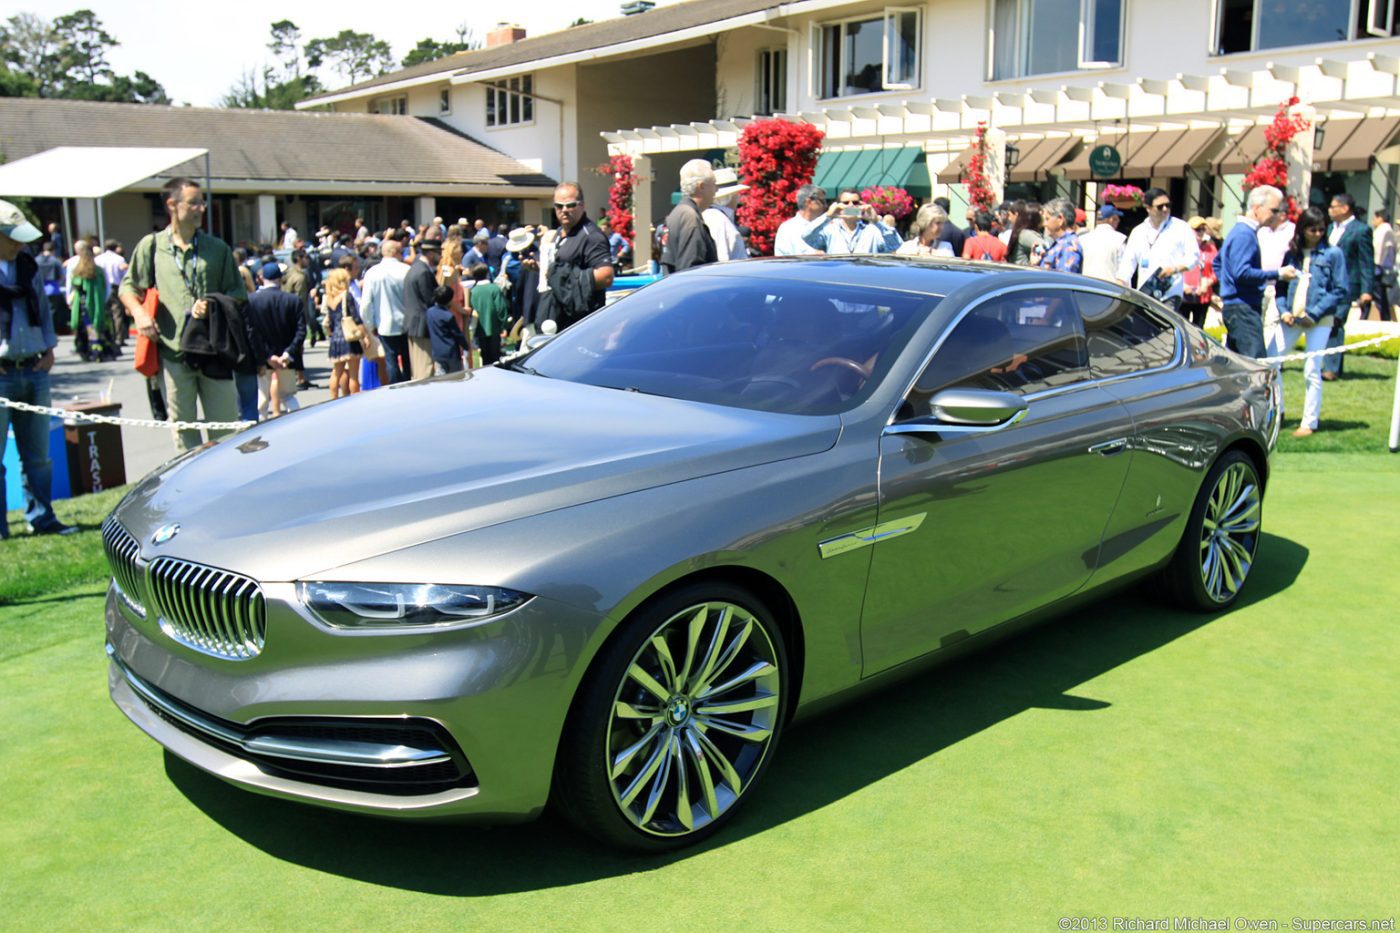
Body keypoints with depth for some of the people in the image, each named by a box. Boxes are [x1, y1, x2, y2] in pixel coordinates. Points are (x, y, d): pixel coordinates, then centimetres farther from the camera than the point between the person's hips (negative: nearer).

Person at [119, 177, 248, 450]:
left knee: (224, 424, 5)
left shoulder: (217, 248, 9)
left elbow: (239, 294, 10)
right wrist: (139, 313, -5)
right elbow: (129, 287, 14)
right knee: (183, 426, 8)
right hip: (173, 349, -1)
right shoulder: (151, 245, 6)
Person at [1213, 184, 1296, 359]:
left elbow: (1217, 263, 30)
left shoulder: (1240, 231, 18)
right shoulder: (1245, 235, -13)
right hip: (1242, 307, -11)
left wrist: (1227, 285, 24)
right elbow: (1242, 273, -24)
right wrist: (1278, 274, -19)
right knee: (1256, 363, -17)